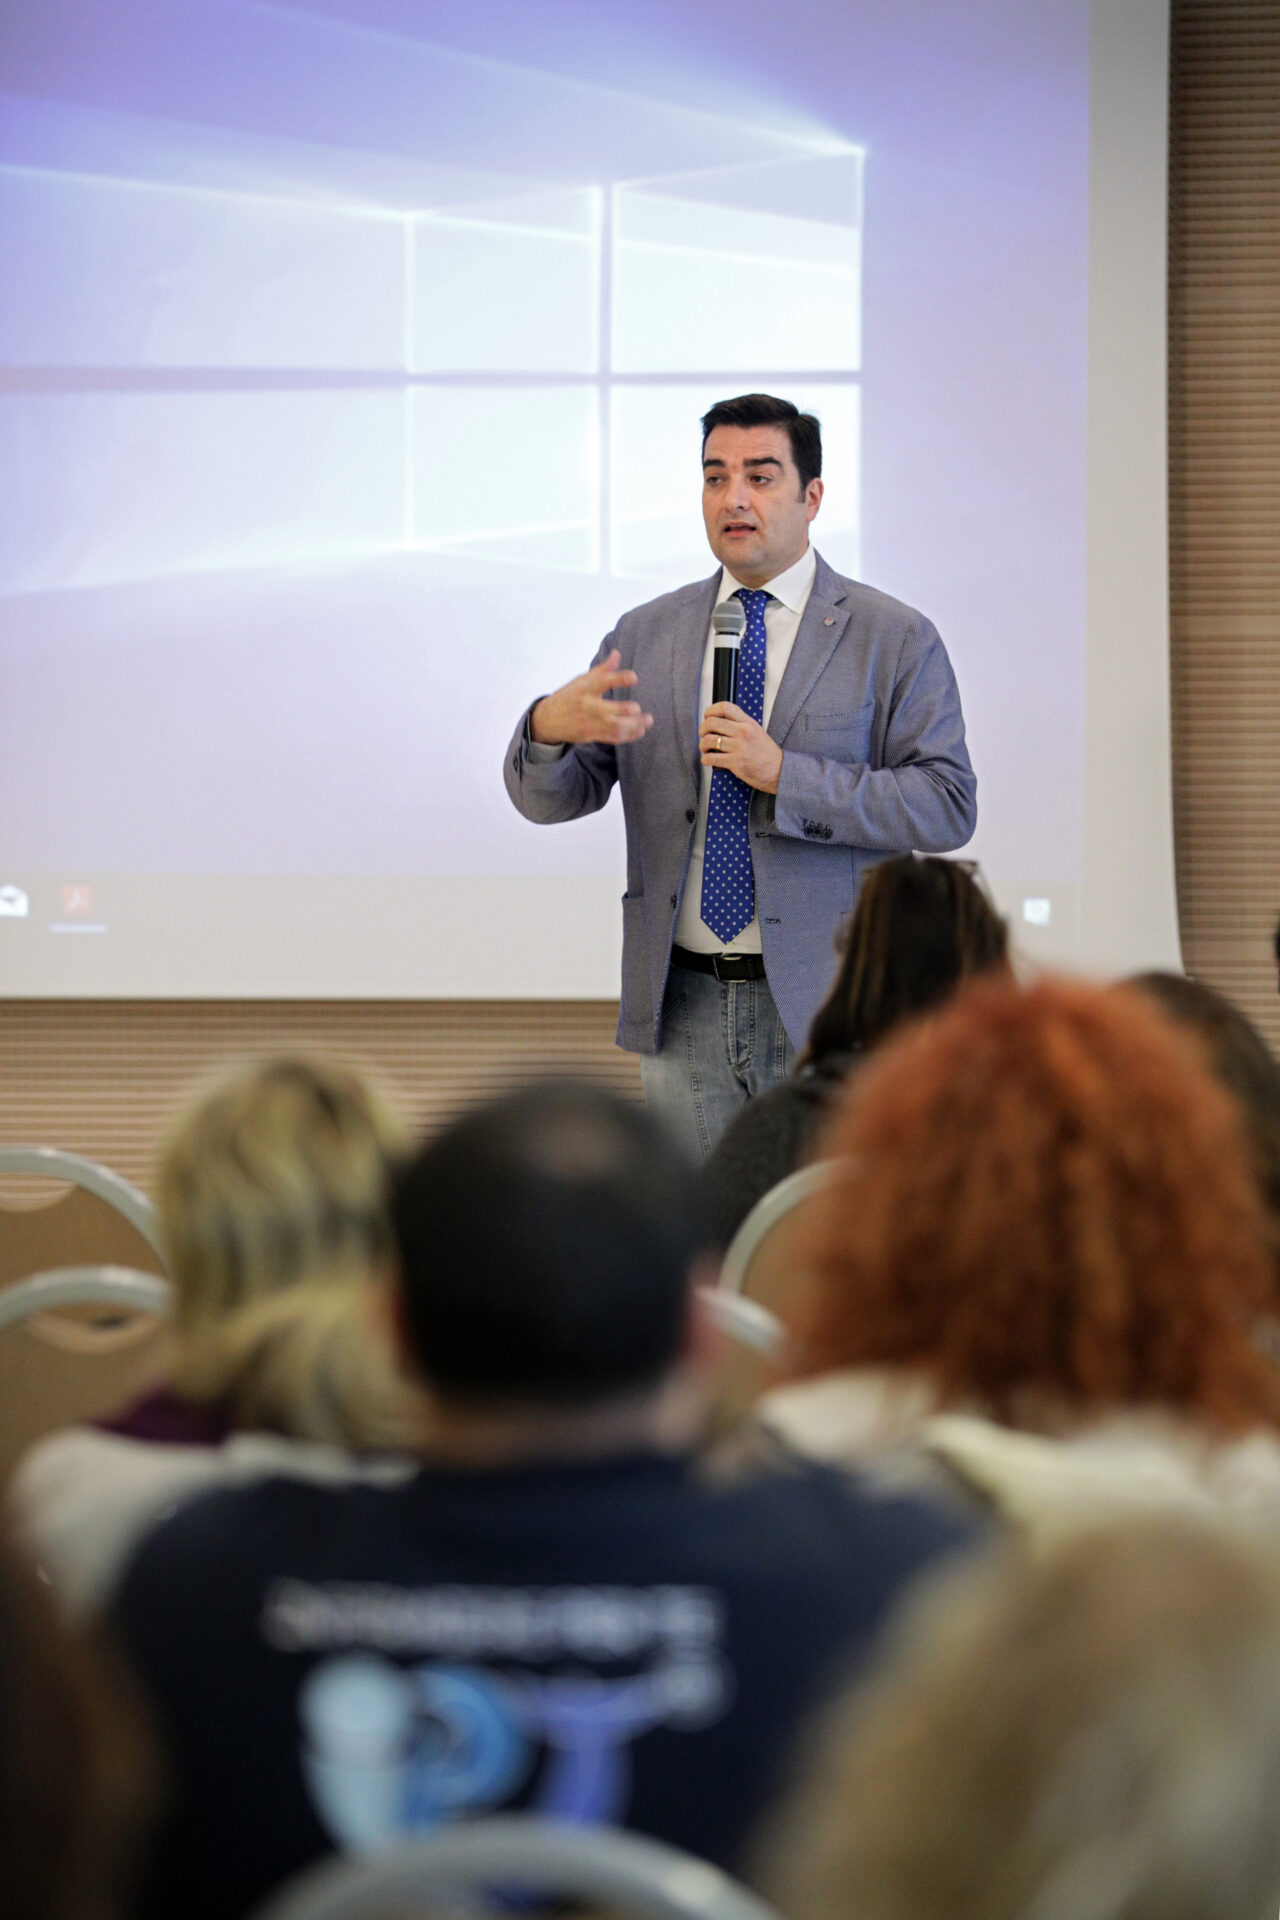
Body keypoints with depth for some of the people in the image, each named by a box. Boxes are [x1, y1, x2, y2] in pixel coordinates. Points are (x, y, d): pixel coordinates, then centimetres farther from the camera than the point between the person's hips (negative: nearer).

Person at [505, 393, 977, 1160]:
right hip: (684, 1007, 3)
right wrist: (551, 727, -18)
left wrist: (784, 774, -17)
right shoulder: (647, 636, 11)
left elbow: (948, 806, -9)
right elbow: (550, 798, 7)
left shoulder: (894, 638, 0)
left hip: (825, 1006, -3)